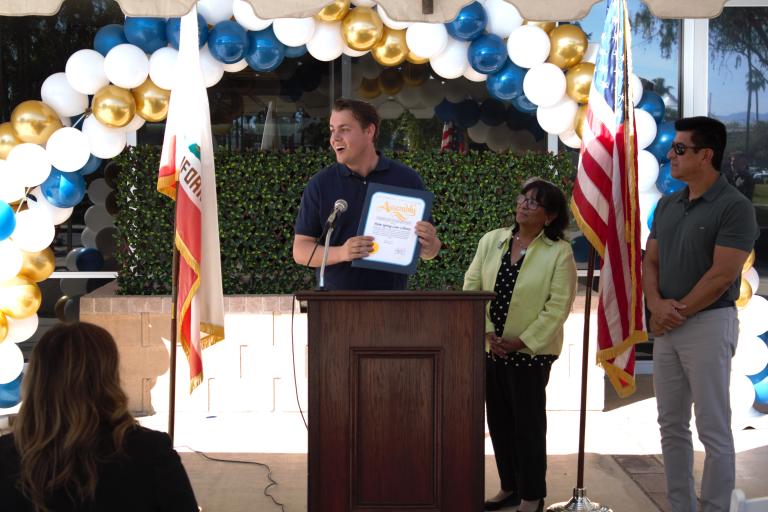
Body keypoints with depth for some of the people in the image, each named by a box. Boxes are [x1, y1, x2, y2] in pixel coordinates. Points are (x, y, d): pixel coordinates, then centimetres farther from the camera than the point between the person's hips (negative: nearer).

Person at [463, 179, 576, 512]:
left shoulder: (559, 252, -8)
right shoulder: (491, 241, 5)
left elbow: (558, 304, -12)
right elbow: (471, 287, 3)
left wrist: (523, 341, -14)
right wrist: (486, 332, -8)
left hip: (531, 351, -5)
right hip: (490, 348, 5)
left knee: (528, 424, 1)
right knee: (499, 421, 12)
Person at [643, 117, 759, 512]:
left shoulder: (734, 207, -11)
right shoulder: (666, 205, 11)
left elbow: (721, 275, -16)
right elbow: (650, 262, 11)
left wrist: (677, 313, -11)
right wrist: (657, 304, -8)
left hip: (709, 324, -7)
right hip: (666, 327, 8)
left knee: (714, 431, -2)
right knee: (671, 426, 12)